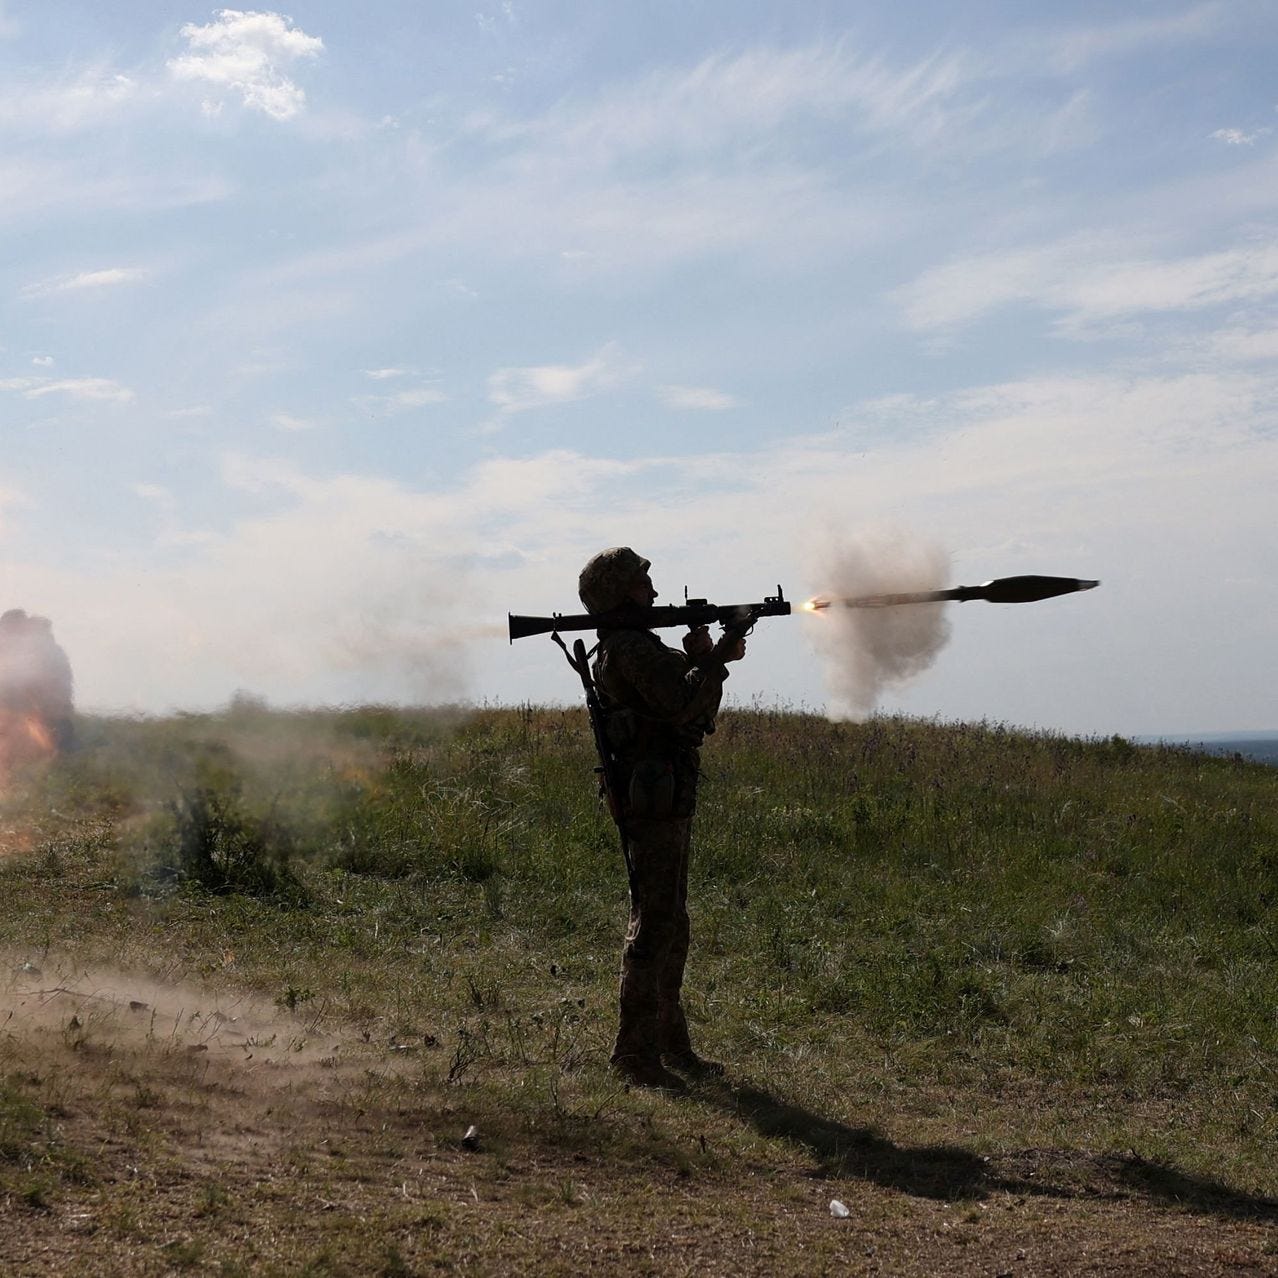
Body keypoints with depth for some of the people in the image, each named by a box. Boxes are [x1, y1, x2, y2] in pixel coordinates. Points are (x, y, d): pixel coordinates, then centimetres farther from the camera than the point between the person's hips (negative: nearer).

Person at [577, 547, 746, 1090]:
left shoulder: (642, 646, 20)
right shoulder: (631, 648, -13)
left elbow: (694, 705, 19)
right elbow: (683, 705, -22)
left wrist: (705, 659, 3)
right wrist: (717, 656, -10)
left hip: (669, 802, 11)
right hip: (654, 798, -11)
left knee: (671, 924, 15)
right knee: (654, 923, -9)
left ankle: (670, 1042, 23)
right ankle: (635, 1052, -6)